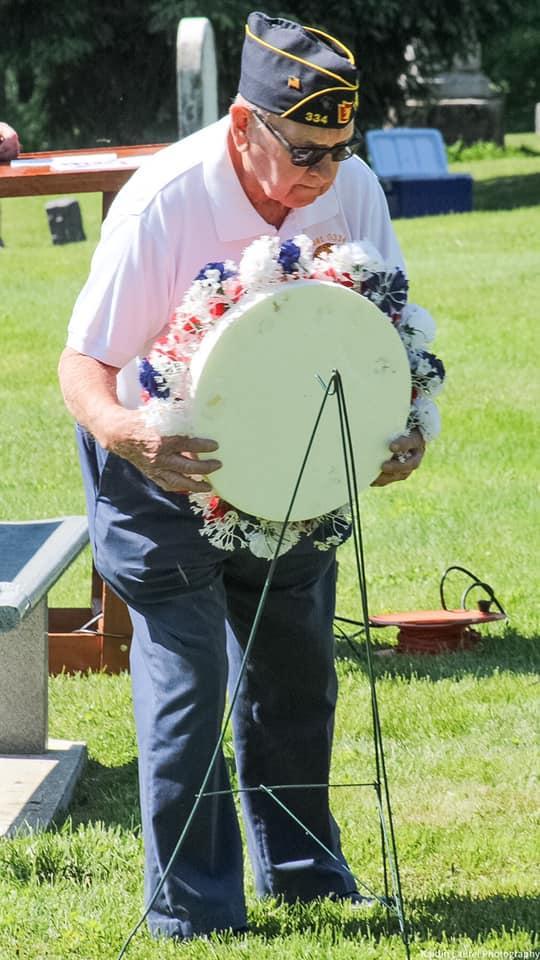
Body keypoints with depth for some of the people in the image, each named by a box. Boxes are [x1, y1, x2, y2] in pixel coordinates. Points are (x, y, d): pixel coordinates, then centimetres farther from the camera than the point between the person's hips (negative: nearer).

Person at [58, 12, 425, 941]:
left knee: (297, 663, 14)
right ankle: (192, 913, 2)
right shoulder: (162, 201, -29)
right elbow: (82, 363, -25)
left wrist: (405, 420, -23)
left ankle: (304, 872, 32)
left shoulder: (352, 192, -16)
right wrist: (124, 432, -46)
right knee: (185, 666, -9)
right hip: (163, 457, -5)